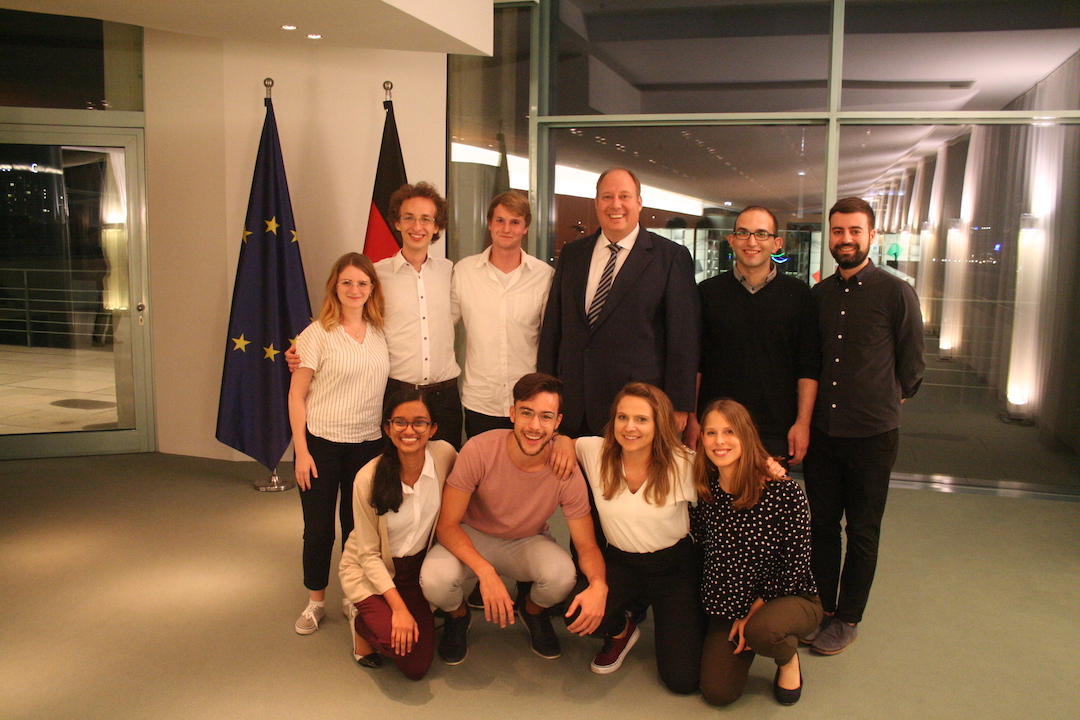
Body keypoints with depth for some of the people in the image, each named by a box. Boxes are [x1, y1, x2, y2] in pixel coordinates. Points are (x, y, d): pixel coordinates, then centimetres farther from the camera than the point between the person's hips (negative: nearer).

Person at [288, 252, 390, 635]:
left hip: (366, 444, 3)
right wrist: (301, 451, -9)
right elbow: (296, 396, -5)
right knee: (318, 527, 7)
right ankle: (315, 601, 25)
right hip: (321, 443, -3)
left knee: (358, 524, 11)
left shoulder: (380, 334, 4)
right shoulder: (318, 334, -7)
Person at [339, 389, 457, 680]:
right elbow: (369, 554, -15)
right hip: (369, 569, -2)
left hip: (417, 567, 3)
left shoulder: (444, 455, -17)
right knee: (398, 641, -26)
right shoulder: (368, 478, -23)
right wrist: (399, 608, -21)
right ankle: (362, 621, 7)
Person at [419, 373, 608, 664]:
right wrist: (485, 571, -40)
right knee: (435, 579, -32)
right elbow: (447, 524, -22)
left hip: (528, 543, 1)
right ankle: (458, 614, 8)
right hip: (471, 540, -1)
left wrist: (599, 585, -38)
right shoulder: (479, 451, -27)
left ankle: (532, 608, 9)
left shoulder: (567, 472, -22)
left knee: (562, 575, -31)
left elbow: (587, 545, -15)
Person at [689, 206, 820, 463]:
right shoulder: (708, 291, 4)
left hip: (777, 432, 0)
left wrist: (803, 422, -3)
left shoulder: (797, 294, 4)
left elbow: (809, 366, 4)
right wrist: (692, 420, 1)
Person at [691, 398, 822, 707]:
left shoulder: (782, 490, -21)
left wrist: (753, 612, -13)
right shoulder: (705, 491, -8)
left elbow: (796, 563, -16)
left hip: (787, 597, -3)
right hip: (730, 603, 4)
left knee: (761, 629, -36)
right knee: (717, 693, -10)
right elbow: (706, 549, 4)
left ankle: (789, 659, 1)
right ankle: (743, 642, 22)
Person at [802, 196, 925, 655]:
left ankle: (847, 620, 23)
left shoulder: (896, 293, -6)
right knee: (822, 524, 12)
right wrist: (805, 414, 11)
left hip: (872, 434, -3)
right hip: (821, 431, 4)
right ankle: (821, 609, 28)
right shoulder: (818, 295, 6)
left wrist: (886, 403, 5)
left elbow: (912, 366, 2)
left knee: (862, 532, 9)